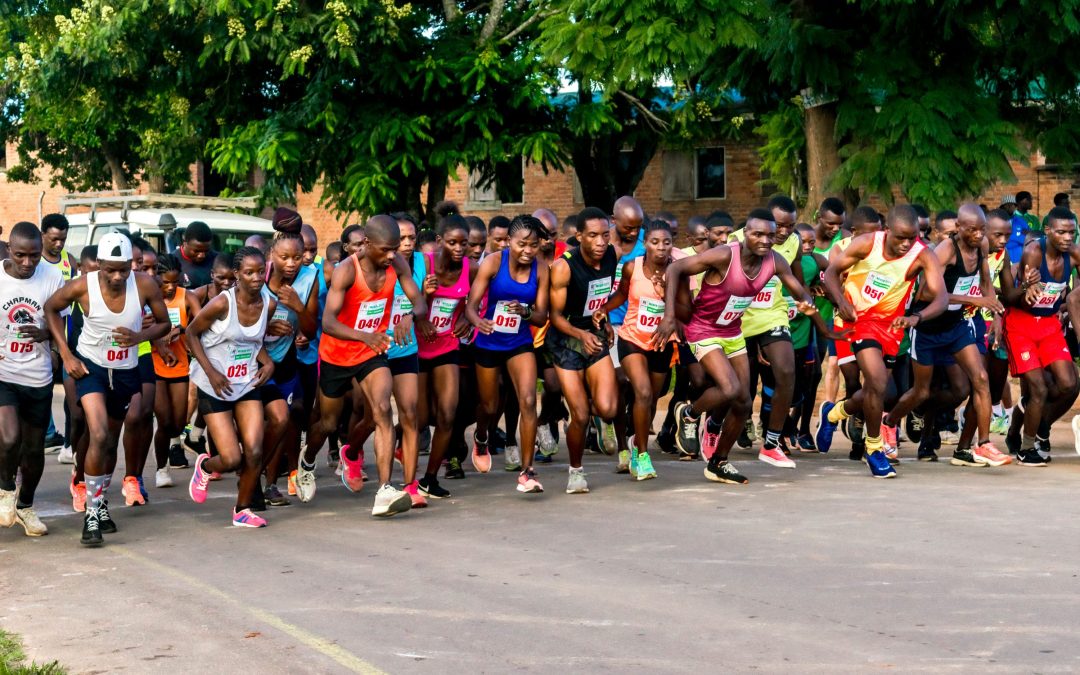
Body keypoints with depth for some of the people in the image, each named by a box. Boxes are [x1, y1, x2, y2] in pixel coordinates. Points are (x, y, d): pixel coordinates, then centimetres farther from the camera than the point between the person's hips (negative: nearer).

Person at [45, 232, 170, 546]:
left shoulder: (145, 285, -17)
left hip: (126, 370, 3)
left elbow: (164, 323, -3)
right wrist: (66, 354, -8)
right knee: (99, 436, -21)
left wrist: (139, 336, -23)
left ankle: (101, 502, 39)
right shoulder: (82, 287, -21)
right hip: (90, 366, -3)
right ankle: (92, 513, -9)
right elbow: (51, 309, -2)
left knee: (110, 441, 17)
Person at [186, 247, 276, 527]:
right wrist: (211, 372, -15)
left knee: (254, 453, -7)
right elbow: (192, 333, -8)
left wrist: (267, 362, -3)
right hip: (215, 387, -4)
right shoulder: (222, 303, -19)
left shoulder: (268, 304, -3)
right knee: (232, 459, -7)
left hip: (248, 385, 5)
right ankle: (204, 467, 30)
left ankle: (242, 510, 15)